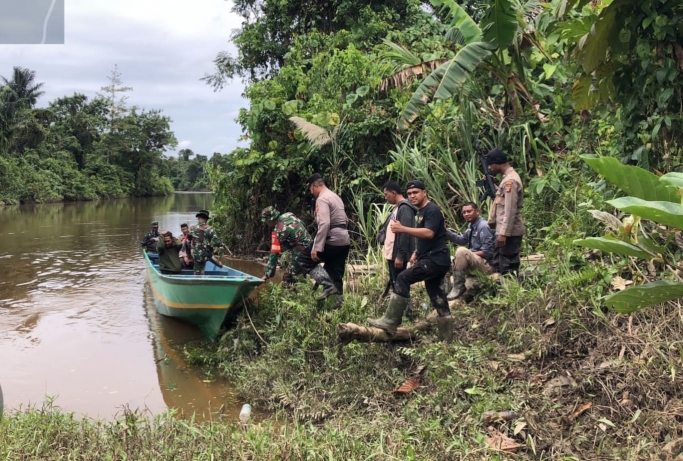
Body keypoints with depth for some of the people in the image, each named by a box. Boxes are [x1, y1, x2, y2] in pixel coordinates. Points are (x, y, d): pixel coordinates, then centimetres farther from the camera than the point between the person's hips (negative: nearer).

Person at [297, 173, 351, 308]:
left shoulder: (322, 199, -11)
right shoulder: (335, 197, 20)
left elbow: (324, 223, -24)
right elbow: (345, 220, 26)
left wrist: (316, 248, -25)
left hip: (332, 240, -9)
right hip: (344, 240, 9)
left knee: (304, 259, 1)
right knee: (335, 274, 13)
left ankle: (328, 286, -9)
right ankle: (338, 303, 12)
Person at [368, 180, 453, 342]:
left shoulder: (432, 209, -11)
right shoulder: (422, 211, 20)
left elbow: (429, 233, -27)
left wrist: (402, 229, -29)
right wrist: (416, 253, 14)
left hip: (436, 259, -10)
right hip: (432, 259, 10)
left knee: (403, 278, -17)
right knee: (438, 300, 9)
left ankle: (390, 322, -15)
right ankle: (447, 339, 14)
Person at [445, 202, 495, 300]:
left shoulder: (483, 226, -16)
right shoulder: (471, 225, 11)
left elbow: (487, 252, -20)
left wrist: (468, 254, -18)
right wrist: (445, 231, -2)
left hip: (486, 264, -10)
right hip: (474, 260, 10)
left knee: (461, 251, -32)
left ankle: (458, 287, -25)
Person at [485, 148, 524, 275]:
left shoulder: (510, 181, -17)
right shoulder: (507, 178, 14)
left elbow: (510, 211, -21)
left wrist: (503, 233, -23)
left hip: (509, 233, -10)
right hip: (504, 231, 10)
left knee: (508, 269, -4)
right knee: (497, 265, 16)